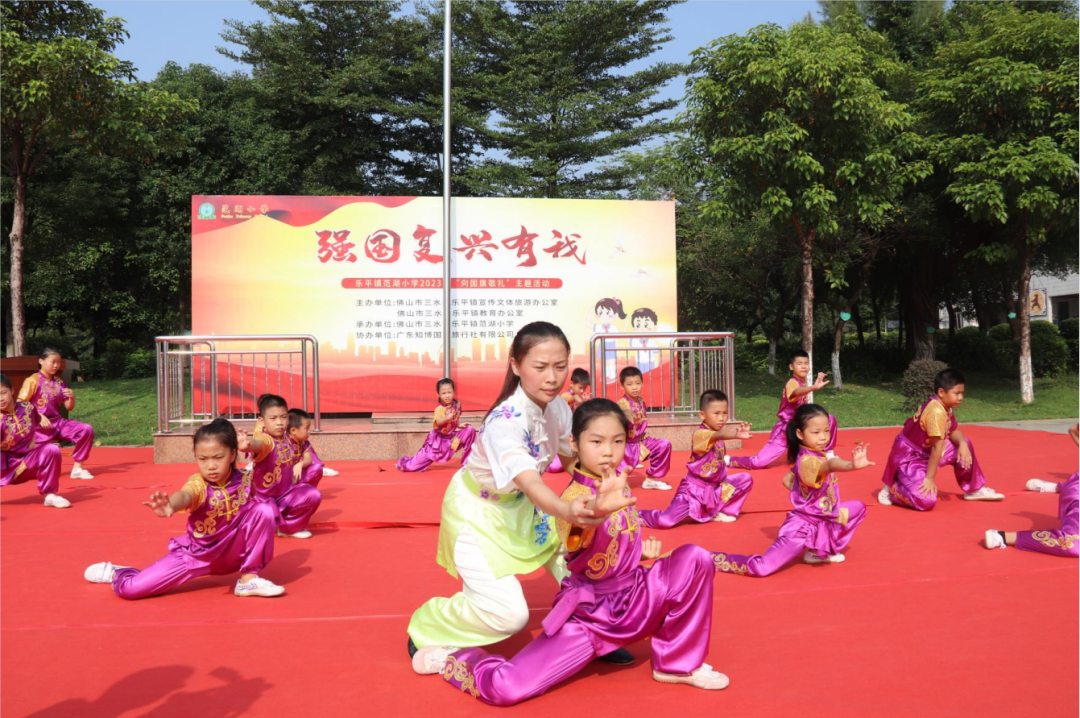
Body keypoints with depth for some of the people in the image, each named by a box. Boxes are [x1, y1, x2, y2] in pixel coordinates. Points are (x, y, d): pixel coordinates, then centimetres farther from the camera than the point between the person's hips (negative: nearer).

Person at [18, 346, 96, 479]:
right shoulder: (33, 380, -5)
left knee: (87, 429, -16)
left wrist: (72, 397, -9)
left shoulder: (59, 382, 11)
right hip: (38, 425, -5)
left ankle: (77, 468, -9)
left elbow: (69, 408, 13)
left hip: (58, 422, 5)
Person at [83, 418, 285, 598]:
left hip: (233, 552, 2)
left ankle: (249, 578, -8)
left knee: (265, 508, -24)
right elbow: (184, 496, -48)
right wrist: (170, 506, -69)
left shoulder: (244, 480, -12)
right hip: (198, 555, -1)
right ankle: (117, 573, 30)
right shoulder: (198, 484, -23)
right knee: (130, 589, -14)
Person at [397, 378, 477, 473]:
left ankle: (467, 462, -1)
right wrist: (446, 419, -67)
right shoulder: (439, 409, -25)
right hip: (438, 440, -5)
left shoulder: (457, 404, -6)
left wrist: (459, 425, 1)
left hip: (451, 438, 5)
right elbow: (438, 422, -49)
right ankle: (403, 463, 33)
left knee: (469, 430, -14)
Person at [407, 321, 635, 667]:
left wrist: (592, 505, -11)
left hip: (518, 506, 7)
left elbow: (572, 460, 5)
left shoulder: (556, 407, -12)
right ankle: (427, 629, 9)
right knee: (509, 615, -17)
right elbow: (530, 483, -51)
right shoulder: (505, 421, -35)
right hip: (477, 510, -7)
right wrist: (568, 511, -70)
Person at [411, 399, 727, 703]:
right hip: (588, 616, -6)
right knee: (506, 689, -20)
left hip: (633, 600, 6)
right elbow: (575, 542, -45)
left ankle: (676, 663, 5)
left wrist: (642, 549, 1)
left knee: (695, 558, -14)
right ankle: (450, 658, 17)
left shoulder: (620, 487, 2)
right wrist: (599, 508, -64)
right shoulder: (575, 496, -20)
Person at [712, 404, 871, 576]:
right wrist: (852, 465, -70)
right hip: (803, 526, -10)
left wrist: (805, 497, 8)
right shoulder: (808, 460, -26)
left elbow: (787, 480, 15)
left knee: (858, 507, 17)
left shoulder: (817, 455, 2)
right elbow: (830, 465, -52)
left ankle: (818, 551, 17)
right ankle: (713, 559, 4)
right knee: (762, 568, -17)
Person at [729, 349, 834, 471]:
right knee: (758, 463, -16)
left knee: (830, 420, -5)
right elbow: (796, 392, -48)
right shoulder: (792, 382, -19)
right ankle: (729, 460, 11)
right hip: (784, 430, -8)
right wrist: (814, 387, -66)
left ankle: (827, 453, 11)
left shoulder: (803, 383, 6)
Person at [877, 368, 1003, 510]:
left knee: (965, 444, 11)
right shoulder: (936, 411, -28)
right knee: (927, 501, -26)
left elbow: (954, 431, 10)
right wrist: (929, 478, -25)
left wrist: (962, 444, -14)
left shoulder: (945, 406, 1)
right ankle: (891, 489, 1)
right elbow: (937, 447, -25)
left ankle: (973, 490, 26)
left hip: (925, 451, 10)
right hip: (908, 458, -10)